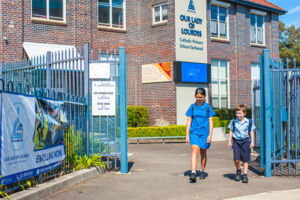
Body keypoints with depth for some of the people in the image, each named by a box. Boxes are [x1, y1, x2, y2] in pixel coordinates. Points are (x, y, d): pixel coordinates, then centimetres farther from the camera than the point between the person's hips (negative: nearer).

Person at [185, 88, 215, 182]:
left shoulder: (208, 107, 1)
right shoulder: (192, 107, 4)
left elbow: (211, 121, 2)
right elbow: (189, 121, 7)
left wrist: (210, 135, -5)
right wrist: (187, 135, 3)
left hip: (204, 133, 0)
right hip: (194, 132, 0)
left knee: (203, 153, 12)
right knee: (195, 151, -15)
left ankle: (202, 171, 29)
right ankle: (193, 173, -21)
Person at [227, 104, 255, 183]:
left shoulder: (249, 121, 0)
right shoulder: (233, 121, 3)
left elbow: (251, 132, 6)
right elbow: (231, 131, 11)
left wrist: (252, 142, 2)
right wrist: (229, 141, 7)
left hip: (245, 141, 0)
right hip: (236, 141, 0)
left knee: (245, 159, 2)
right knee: (236, 159, -9)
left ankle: (245, 175, 12)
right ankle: (238, 171, 18)